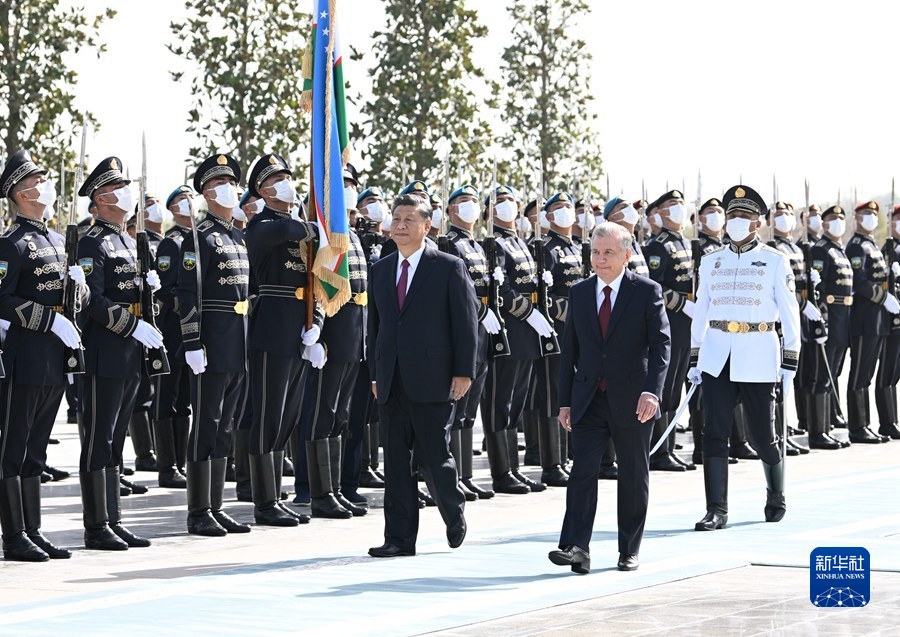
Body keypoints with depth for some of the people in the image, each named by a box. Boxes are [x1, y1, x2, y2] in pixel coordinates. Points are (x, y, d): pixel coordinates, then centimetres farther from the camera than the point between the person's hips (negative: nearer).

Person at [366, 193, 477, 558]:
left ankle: (454, 513, 24)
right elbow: (375, 325, 17)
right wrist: (375, 374, 12)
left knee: (433, 456, -4)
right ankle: (400, 538, 7)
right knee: (396, 461, 4)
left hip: (432, 381, -5)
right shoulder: (380, 270, 13)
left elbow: (466, 323, -3)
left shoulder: (449, 268, -1)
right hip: (392, 384, 5)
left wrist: (463, 373, -9)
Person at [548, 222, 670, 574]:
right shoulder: (580, 294, 8)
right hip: (588, 400, 2)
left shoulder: (647, 291, -3)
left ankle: (629, 551, 16)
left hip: (632, 401, -2)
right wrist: (565, 401, 8)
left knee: (634, 476, 7)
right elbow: (570, 350, 11)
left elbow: (661, 343, -9)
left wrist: (651, 390, -23)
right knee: (582, 471, -9)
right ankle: (576, 547, -17)